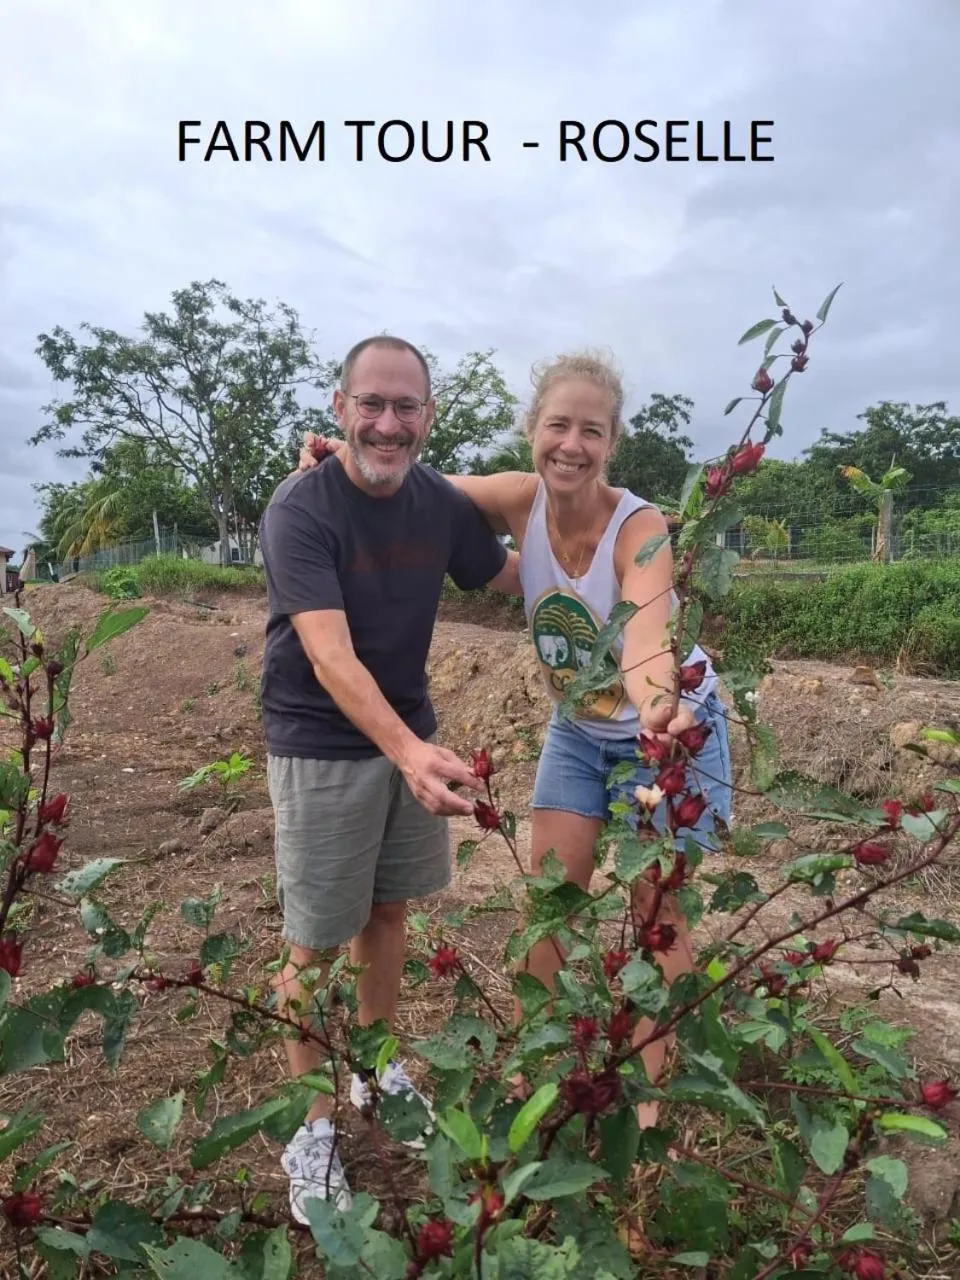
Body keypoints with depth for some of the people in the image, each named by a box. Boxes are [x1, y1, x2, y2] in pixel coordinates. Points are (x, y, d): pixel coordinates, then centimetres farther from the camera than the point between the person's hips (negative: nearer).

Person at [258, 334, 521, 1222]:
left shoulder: (440, 502, -3)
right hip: (322, 747, -5)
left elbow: (509, 575, 15)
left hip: (409, 733, 5)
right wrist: (409, 751, -44)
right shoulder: (300, 509, -21)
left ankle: (378, 1071, 40)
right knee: (316, 941, 5)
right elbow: (329, 653, -31)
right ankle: (310, 1125, 26)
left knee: (388, 910, 18)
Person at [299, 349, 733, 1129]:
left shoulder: (640, 527, -29)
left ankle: (655, 1091, 24)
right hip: (578, 729, 4)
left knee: (658, 908, 4)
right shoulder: (520, 501, -17)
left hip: (670, 727, -4)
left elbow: (646, 637, -46)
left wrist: (659, 712, -67)